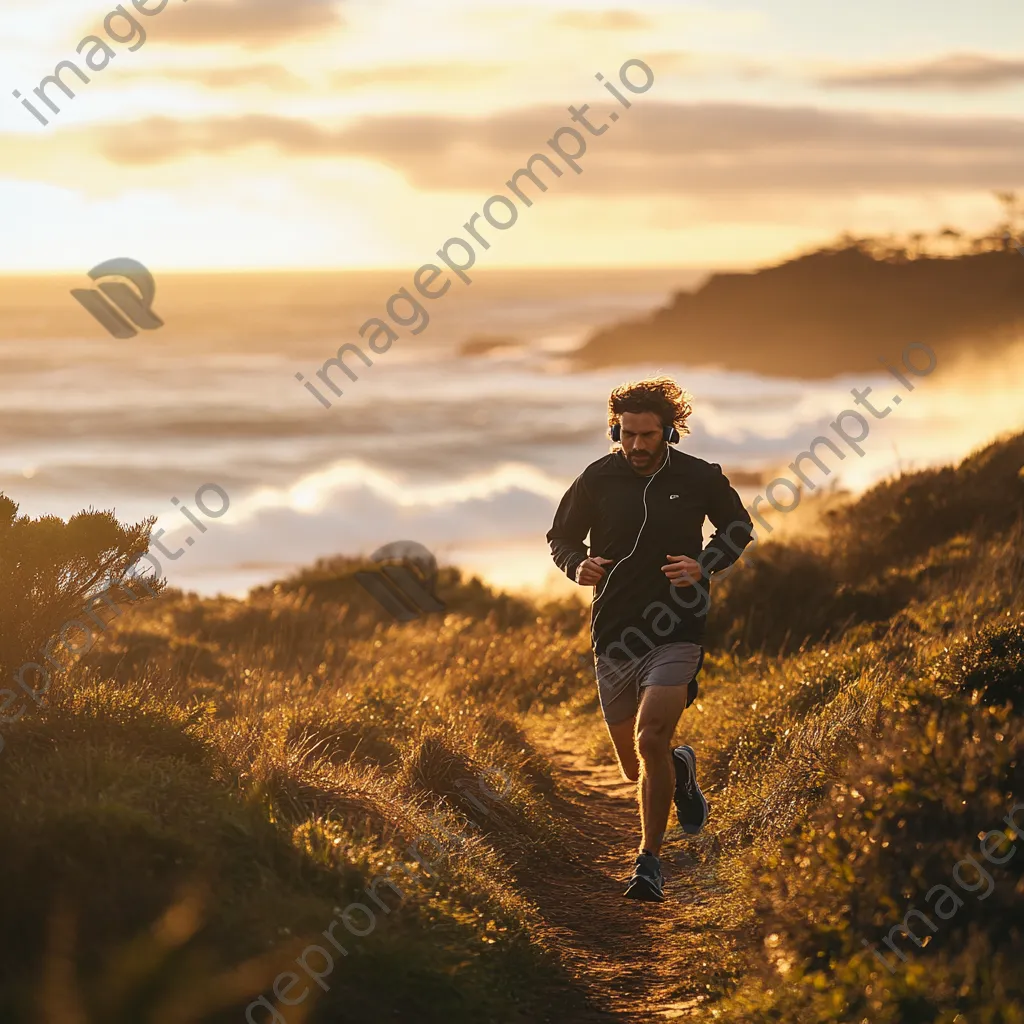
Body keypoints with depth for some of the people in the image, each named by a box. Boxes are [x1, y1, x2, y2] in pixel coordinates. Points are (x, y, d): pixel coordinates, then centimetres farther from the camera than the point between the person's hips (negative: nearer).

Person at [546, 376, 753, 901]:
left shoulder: (700, 478, -4)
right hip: (614, 635, 3)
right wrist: (578, 565, -12)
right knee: (635, 765, 11)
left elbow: (738, 527, 12)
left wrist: (705, 566, -7)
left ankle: (649, 863, -10)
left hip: (676, 634, -3)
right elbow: (562, 536, 11)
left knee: (650, 740, -21)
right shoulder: (598, 479, -2)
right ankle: (680, 770, 48)